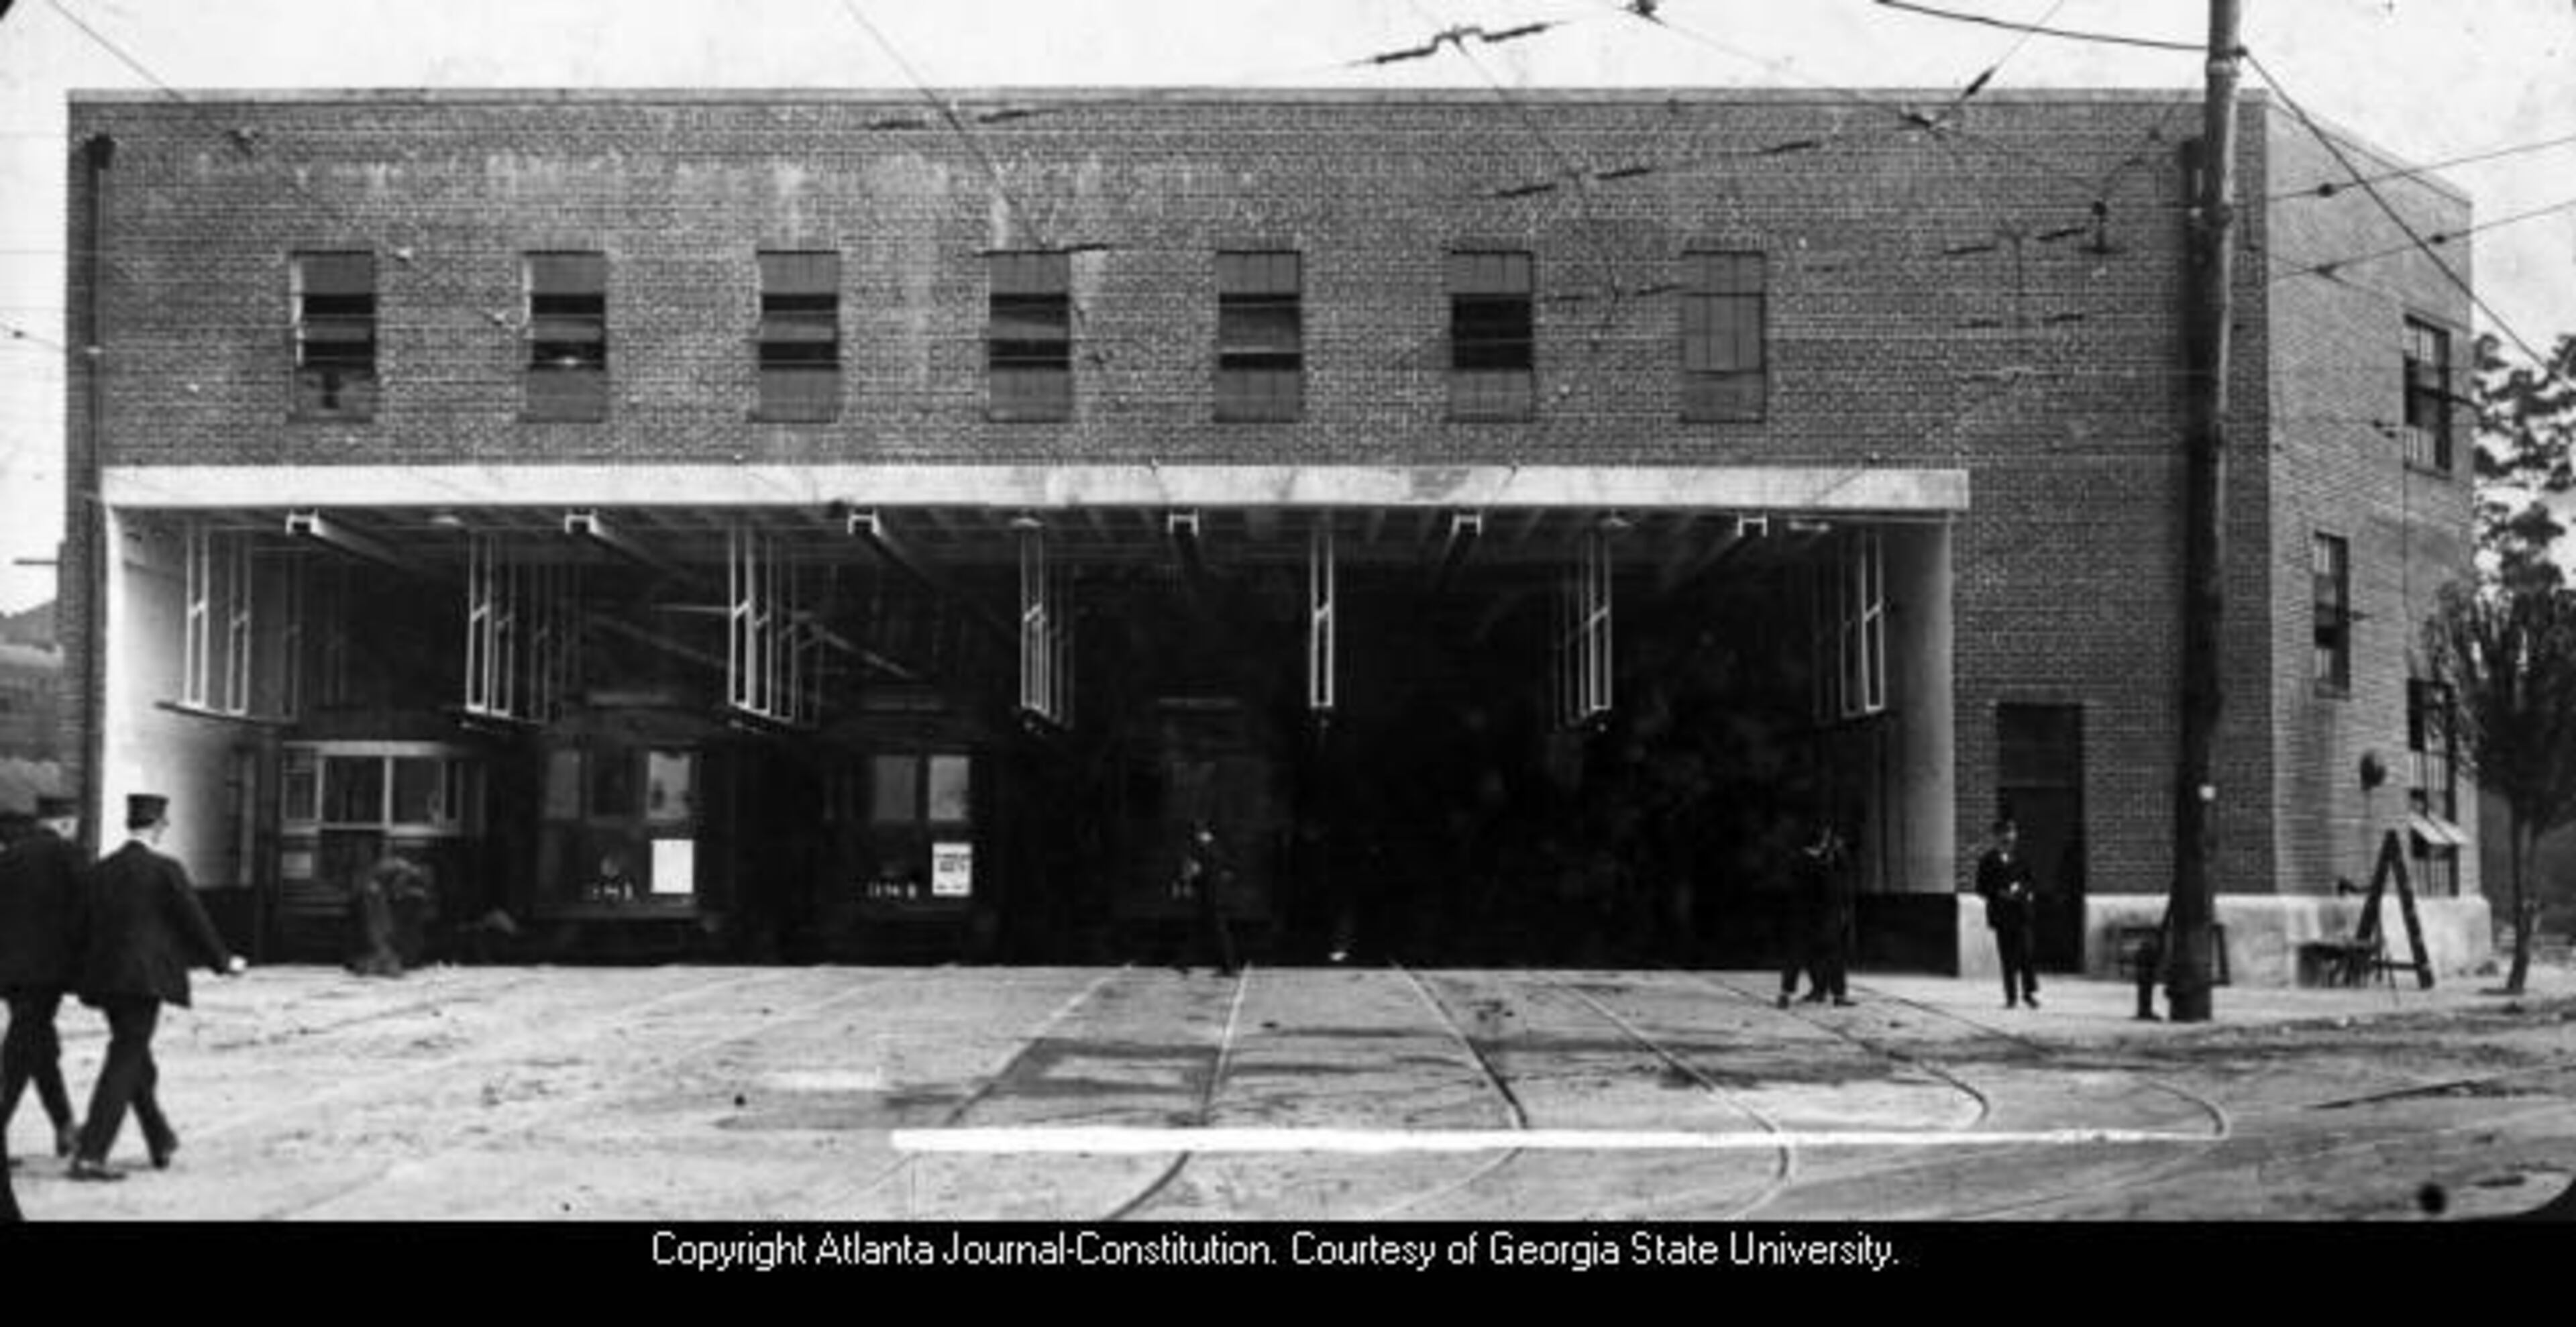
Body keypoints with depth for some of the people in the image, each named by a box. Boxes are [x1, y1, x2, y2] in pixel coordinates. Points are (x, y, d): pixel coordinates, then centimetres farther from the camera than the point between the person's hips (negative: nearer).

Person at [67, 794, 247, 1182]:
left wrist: (86, 973, 21)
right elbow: (194, 921, -3)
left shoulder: (100, 871, 8)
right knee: (124, 1065, -6)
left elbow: (87, 927, 11)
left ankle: (161, 1143, 31)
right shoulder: (165, 870, -8)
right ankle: (90, 1156, -14)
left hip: (105, 977, 6)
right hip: (144, 980, -6)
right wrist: (224, 961, 11)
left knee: (136, 1061, 19)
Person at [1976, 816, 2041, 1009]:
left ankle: (2029, 992, 2)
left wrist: (2022, 889, -10)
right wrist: (2000, 894, -13)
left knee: (2025, 953, -8)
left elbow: (2033, 881, 11)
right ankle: (2011, 997, 6)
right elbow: (1981, 887, 1)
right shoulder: (1988, 861, 3)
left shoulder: (2022, 858, 7)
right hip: (2001, 913, -1)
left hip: (2021, 912, 1)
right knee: (2007, 957, 1)